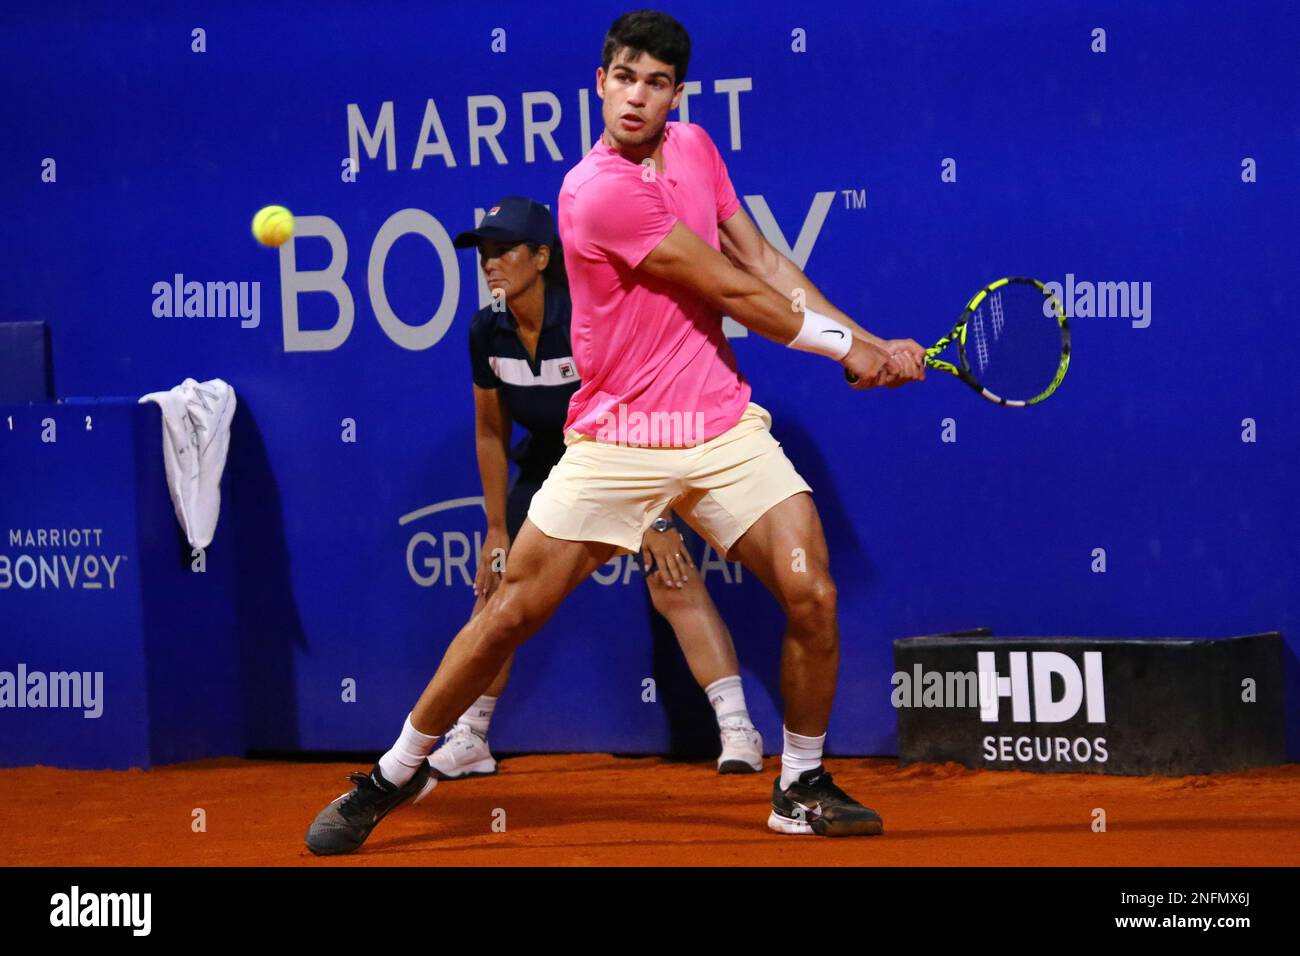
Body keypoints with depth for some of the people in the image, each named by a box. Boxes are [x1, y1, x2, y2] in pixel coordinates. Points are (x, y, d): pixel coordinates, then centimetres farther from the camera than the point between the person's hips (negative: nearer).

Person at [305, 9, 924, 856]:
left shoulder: (695, 149, 6)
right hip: (616, 441, -5)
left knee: (812, 595, -10)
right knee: (512, 613, -3)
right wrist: (845, 346, -2)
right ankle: (397, 774, 15)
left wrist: (867, 342, 0)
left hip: (724, 429, 5)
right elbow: (733, 292, -13)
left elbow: (766, 263, 10)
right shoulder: (599, 192, -18)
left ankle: (802, 787, 9)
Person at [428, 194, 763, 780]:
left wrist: (659, 520, -26)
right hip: (548, 462, 6)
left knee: (674, 583, -21)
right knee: (497, 591, 3)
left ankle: (737, 731, -23)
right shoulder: (487, 333, -10)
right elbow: (490, 434, 4)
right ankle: (468, 742, 17)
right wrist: (498, 529, 5)